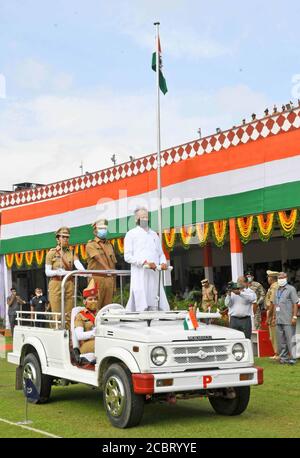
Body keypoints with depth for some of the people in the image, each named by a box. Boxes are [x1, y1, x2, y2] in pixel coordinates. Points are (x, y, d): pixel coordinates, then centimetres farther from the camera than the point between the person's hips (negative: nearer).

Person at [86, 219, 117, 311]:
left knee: (107, 306, 4)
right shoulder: (91, 244, 3)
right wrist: (107, 269, -25)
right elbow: (98, 258, -12)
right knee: (95, 306, -9)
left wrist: (113, 282, 13)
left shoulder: (109, 245, 20)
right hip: (97, 278, -5)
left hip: (109, 279, 5)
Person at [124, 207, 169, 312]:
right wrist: (145, 262, -15)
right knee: (142, 307, -11)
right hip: (140, 274, -5)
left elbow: (161, 253, 24)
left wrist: (163, 262, 1)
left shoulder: (154, 234, 22)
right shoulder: (131, 234, 5)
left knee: (155, 306, -2)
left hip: (154, 274, 5)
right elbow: (127, 256, -3)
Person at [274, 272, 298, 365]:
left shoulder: (291, 289, -1)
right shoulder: (277, 291, 19)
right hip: (278, 320, 7)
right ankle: (283, 357, 15)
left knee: (290, 339, -5)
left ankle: (292, 358, -2)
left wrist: (294, 316, -14)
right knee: (280, 340, 8)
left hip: (288, 320, -7)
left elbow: (295, 303, -7)